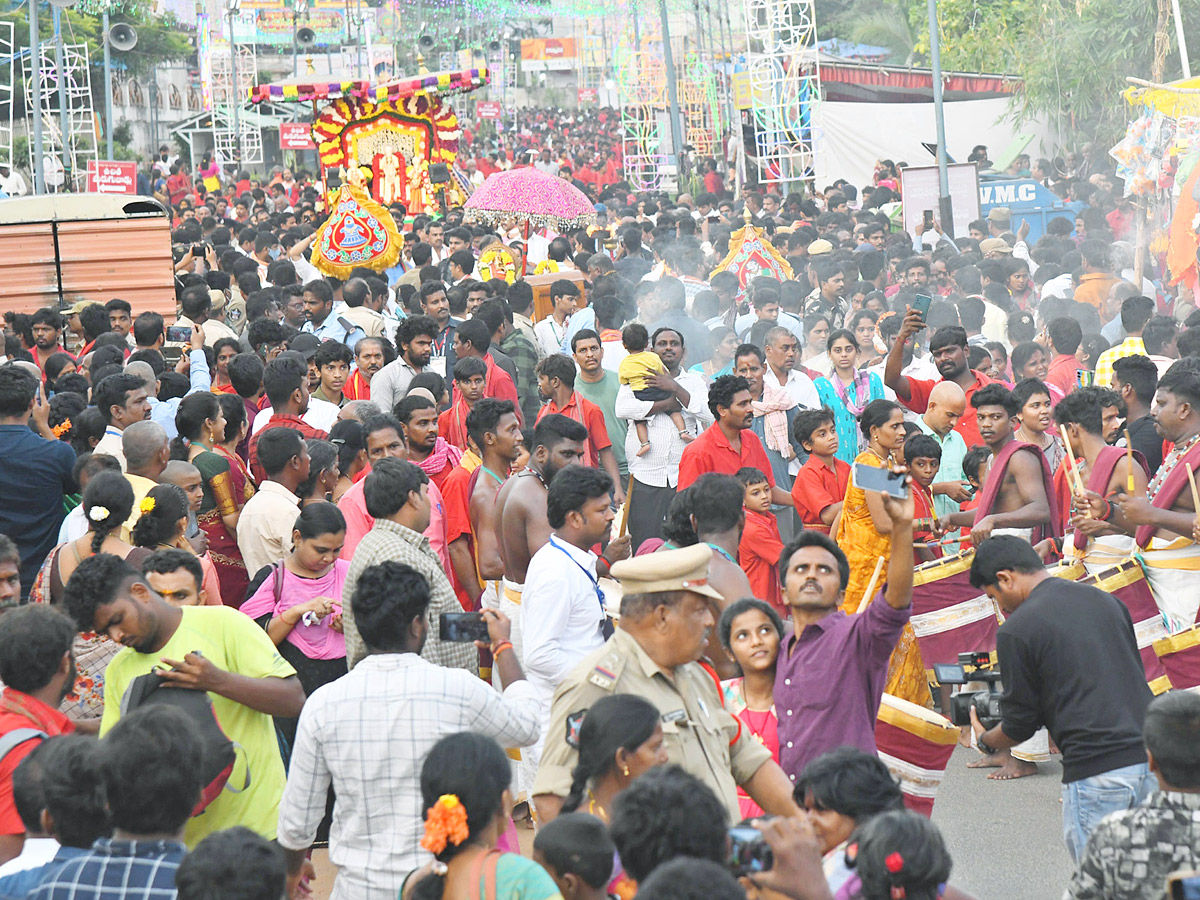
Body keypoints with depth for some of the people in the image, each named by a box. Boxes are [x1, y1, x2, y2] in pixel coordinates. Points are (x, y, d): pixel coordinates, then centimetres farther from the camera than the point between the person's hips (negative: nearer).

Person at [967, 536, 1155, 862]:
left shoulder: (1016, 631, -3)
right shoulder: (1106, 601, 15)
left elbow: (1020, 726, 2)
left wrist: (985, 740, 23)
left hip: (1096, 771, -6)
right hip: (1151, 760, 6)